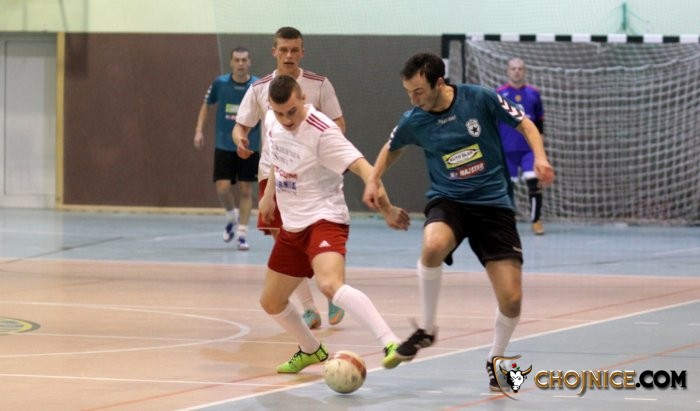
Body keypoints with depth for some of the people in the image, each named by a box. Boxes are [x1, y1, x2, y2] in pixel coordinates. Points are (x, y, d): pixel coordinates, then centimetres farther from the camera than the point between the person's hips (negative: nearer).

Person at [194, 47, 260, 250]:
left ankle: (242, 234, 9)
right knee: (223, 188, -7)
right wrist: (199, 131, 2)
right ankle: (232, 217, 24)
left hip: (249, 147, -1)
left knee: (246, 190, 0)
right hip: (224, 146, 1)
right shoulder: (220, 83, -4)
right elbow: (207, 106, 12)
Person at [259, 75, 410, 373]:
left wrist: (386, 209, -40)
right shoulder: (272, 121, 1)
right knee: (271, 302, 16)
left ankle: (390, 344, -42)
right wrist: (269, 193, 30)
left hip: (324, 220, -8)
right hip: (291, 226, 8)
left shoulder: (322, 132, -22)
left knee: (330, 284, -35)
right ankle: (311, 350, 41)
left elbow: (363, 168, -30)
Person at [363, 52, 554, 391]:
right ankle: (426, 329, -14)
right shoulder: (413, 122, -4)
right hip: (448, 201, 0)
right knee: (433, 246, -37)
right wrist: (374, 179, 4)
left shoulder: (481, 99, -12)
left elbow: (524, 124, 0)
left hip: (493, 202, 0)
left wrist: (539, 156, -16)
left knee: (511, 298, -9)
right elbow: (392, 148, 18)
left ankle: (496, 359, 22)